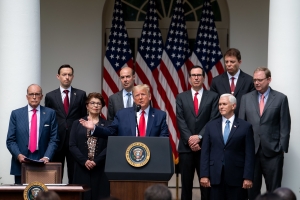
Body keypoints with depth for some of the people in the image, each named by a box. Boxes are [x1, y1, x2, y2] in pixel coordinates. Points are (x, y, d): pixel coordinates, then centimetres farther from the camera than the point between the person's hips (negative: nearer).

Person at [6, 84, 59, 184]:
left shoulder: (50, 113, 6)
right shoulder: (16, 114, 7)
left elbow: (54, 139, 3)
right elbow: (10, 140, 5)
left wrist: (47, 157, -11)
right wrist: (18, 155, -12)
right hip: (21, 164, 1)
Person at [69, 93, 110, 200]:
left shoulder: (107, 125, 9)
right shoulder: (77, 124, 12)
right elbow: (72, 146, 3)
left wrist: (96, 161, -12)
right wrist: (84, 161, -10)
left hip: (100, 170, -1)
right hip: (82, 169, 1)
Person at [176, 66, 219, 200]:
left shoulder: (213, 97, 5)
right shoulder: (181, 97, 9)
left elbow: (214, 120, -3)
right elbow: (180, 121, 0)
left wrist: (199, 137, -13)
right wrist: (189, 139, -12)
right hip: (186, 146, 1)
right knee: (186, 184, 4)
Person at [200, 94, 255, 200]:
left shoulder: (245, 127, 3)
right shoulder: (211, 126, 10)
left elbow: (249, 154, -1)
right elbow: (205, 152, 6)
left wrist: (248, 177, -9)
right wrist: (204, 175, -2)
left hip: (236, 176, -2)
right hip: (216, 175, 2)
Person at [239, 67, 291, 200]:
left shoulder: (280, 98, 1)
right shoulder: (246, 98, 8)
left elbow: (285, 126, -1)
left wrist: (282, 148, -6)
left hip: (272, 151, -2)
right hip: (251, 150, 3)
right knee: (252, 188, 9)